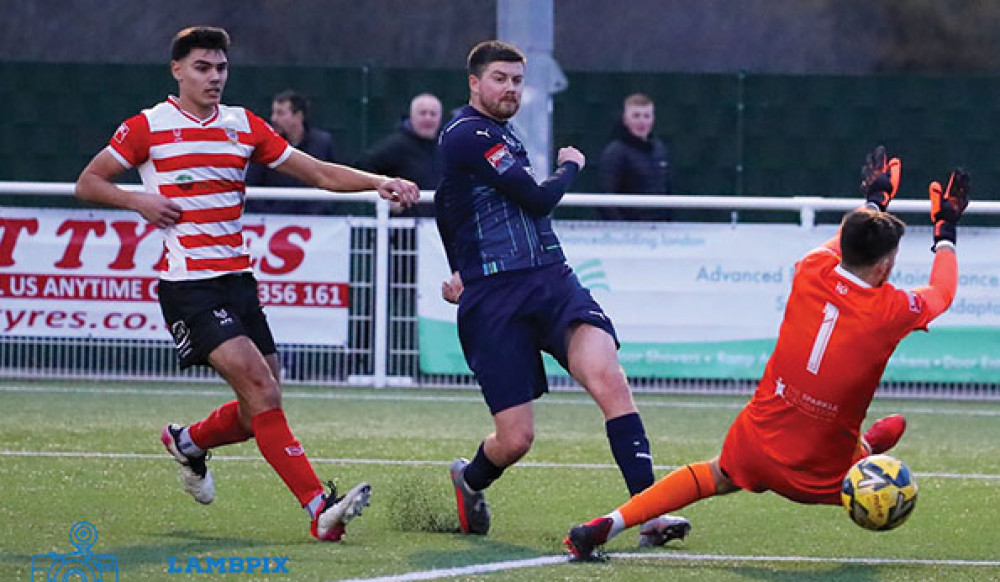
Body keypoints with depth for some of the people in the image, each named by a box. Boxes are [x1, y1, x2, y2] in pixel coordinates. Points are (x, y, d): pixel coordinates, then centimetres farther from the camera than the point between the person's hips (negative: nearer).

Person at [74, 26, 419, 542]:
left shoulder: (244, 126, 11)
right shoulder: (148, 127, -2)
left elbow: (319, 173, 10)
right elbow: (88, 183, 5)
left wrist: (380, 183, -4)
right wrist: (139, 201, -12)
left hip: (238, 282, 6)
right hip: (187, 284, -6)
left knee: (261, 410, 4)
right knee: (261, 387, -20)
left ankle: (188, 442, 36)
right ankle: (318, 509, -24)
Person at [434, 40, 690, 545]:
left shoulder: (497, 134, 22)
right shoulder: (469, 134, -8)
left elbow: (446, 201, 37)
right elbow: (539, 199, -12)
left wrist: (462, 270, 41)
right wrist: (570, 166, 8)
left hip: (553, 281, 7)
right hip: (494, 300, -7)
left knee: (607, 375, -22)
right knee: (516, 438, -8)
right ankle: (470, 479, 30)